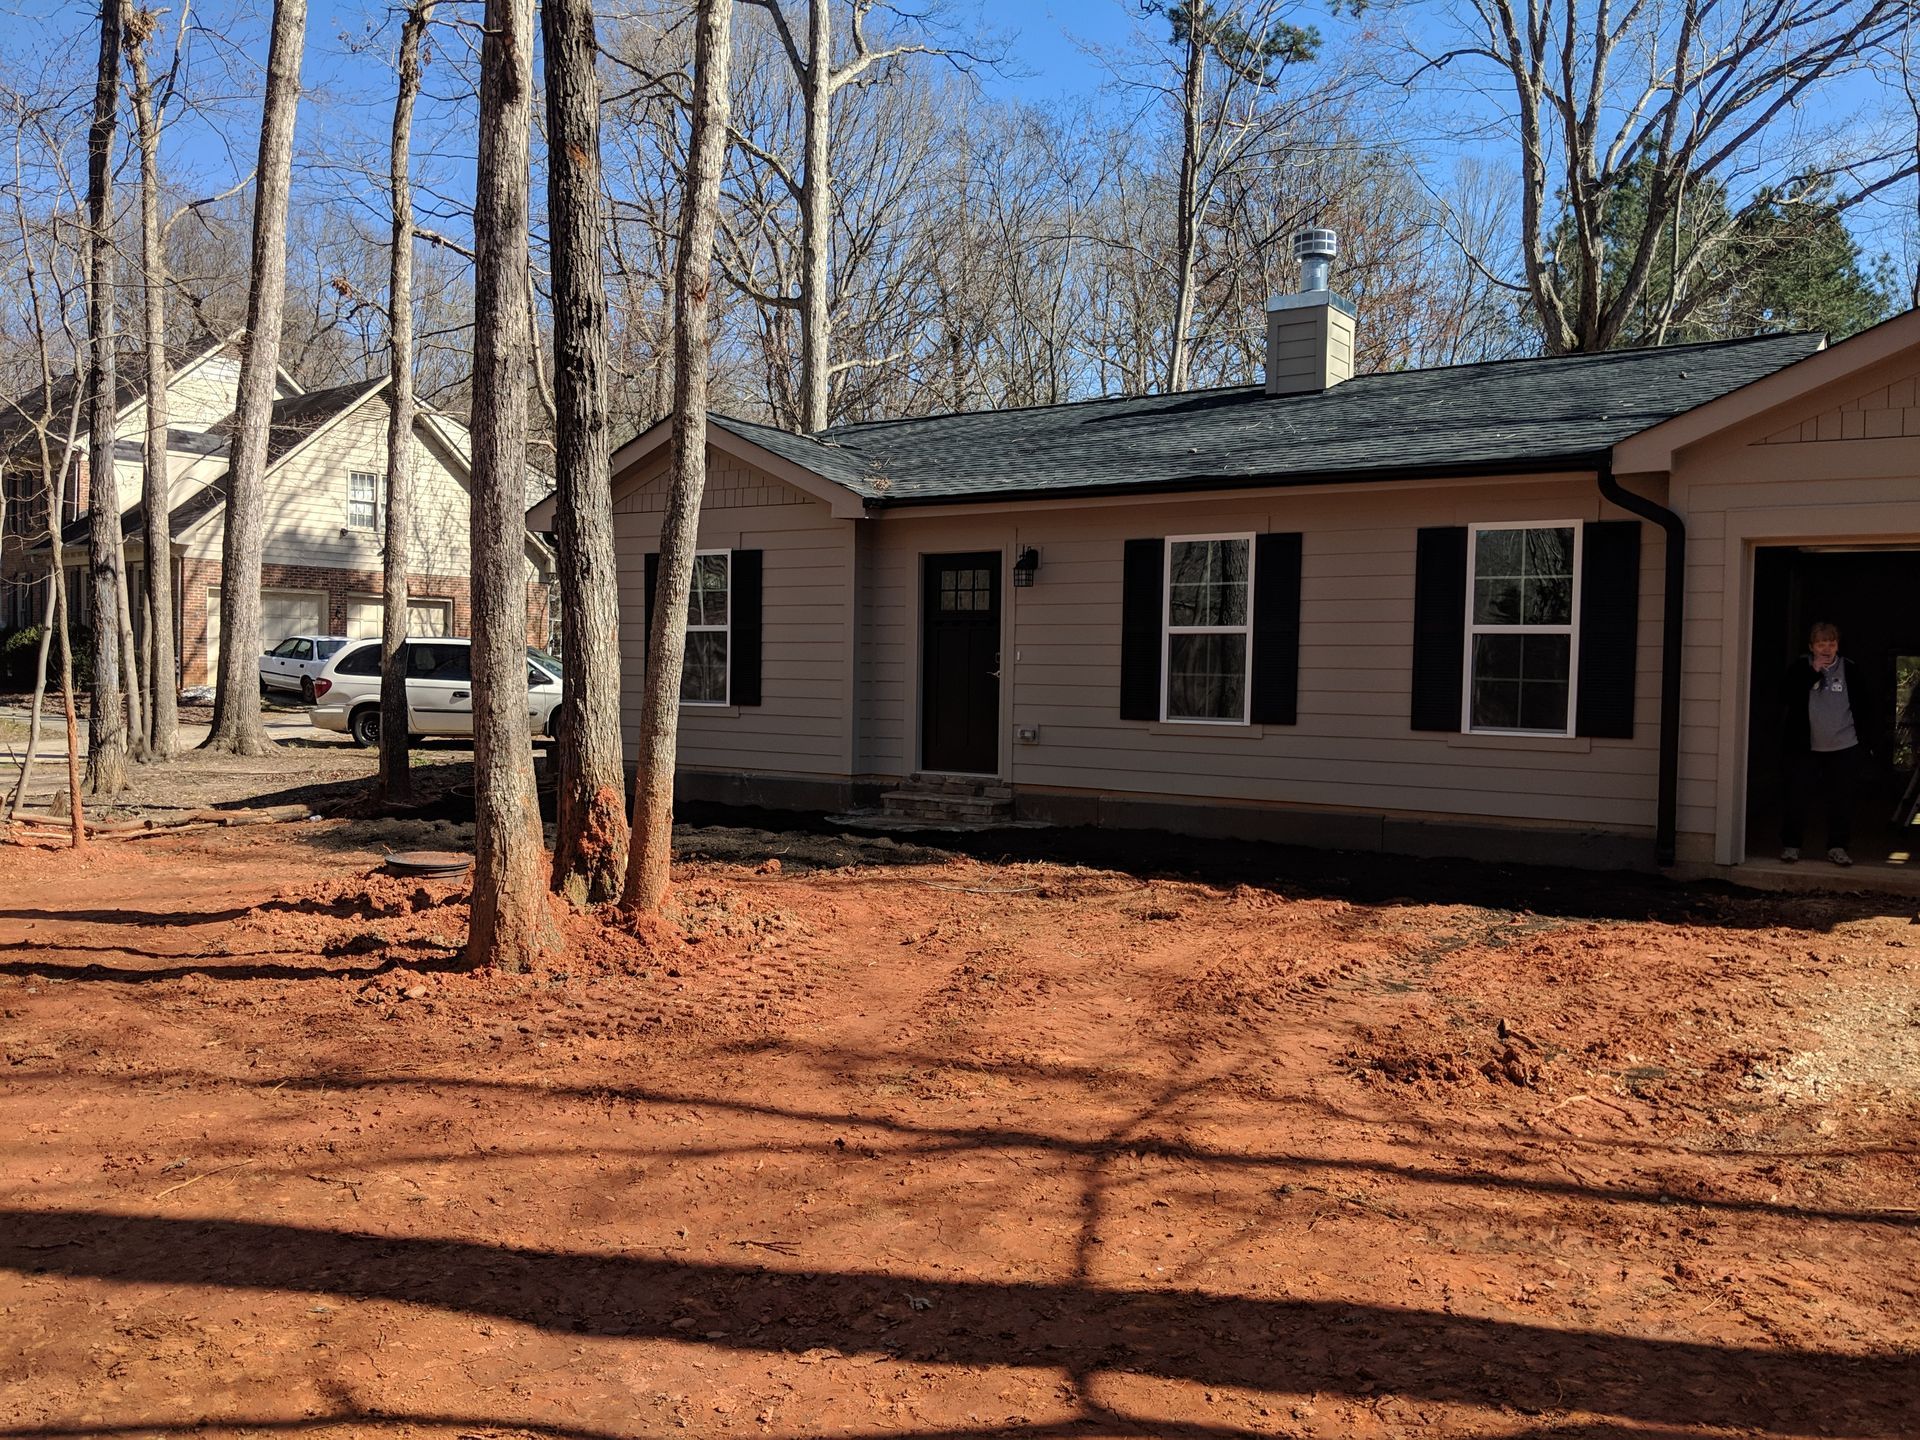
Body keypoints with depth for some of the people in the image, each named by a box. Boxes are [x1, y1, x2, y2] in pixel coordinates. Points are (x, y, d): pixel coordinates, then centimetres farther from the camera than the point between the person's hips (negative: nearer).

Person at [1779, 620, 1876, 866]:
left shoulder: (1850, 670, 3)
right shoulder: (1800, 668, -1)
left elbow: (1863, 705, 10)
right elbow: (1786, 696, -16)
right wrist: (1813, 672, -19)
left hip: (1844, 749, 1)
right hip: (1805, 748, -1)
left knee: (1840, 800, 5)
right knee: (1798, 797, 1)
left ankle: (1837, 847, 15)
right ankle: (1790, 845, 12)